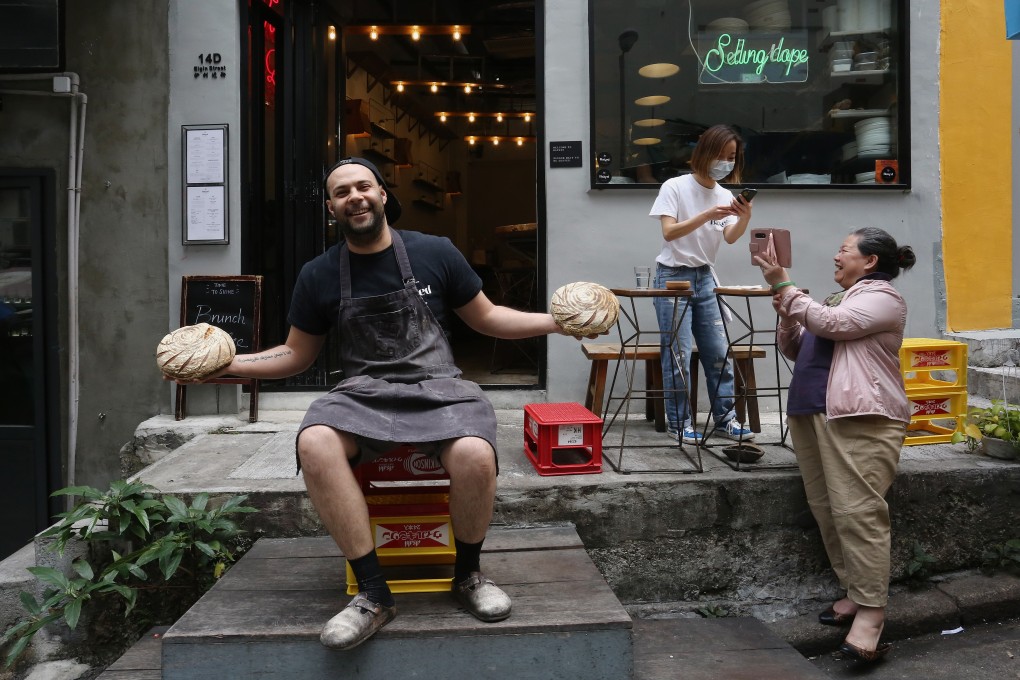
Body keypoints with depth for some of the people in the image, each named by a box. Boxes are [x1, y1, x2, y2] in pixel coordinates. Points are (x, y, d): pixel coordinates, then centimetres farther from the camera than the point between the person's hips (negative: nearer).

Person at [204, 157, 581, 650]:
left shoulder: (435, 253, 5)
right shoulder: (318, 275, 8)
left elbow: (486, 319, 13)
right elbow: (296, 356, 16)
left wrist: (556, 321, 3)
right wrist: (227, 363, 2)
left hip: (437, 389, -1)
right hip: (363, 394, 1)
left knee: (475, 456, -32)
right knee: (314, 444, -32)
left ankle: (468, 575, -1)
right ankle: (373, 593, -17)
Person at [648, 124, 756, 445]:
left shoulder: (725, 196, 7)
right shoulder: (675, 187, -8)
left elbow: (731, 238, -7)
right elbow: (669, 232, -18)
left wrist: (745, 218, -27)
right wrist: (707, 215, -29)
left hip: (705, 277, 6)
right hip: (673, 277, -5)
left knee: (719, 352, 6)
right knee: (678, 354, -4)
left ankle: (724, 417, 17)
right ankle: (678, 422, 6)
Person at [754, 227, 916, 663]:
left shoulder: (882, 297, -1)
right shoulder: (836, 300, 25)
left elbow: (831, 325, -17)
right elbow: (794, 351, 22)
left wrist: (783, 286, -13)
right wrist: (787, 315, 4)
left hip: (861, 419, -9)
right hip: (811, 414, 9)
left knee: (857, 511, -13)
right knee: (826, 510, 7)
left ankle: (871, 611, -9)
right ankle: (854, 591, 17)